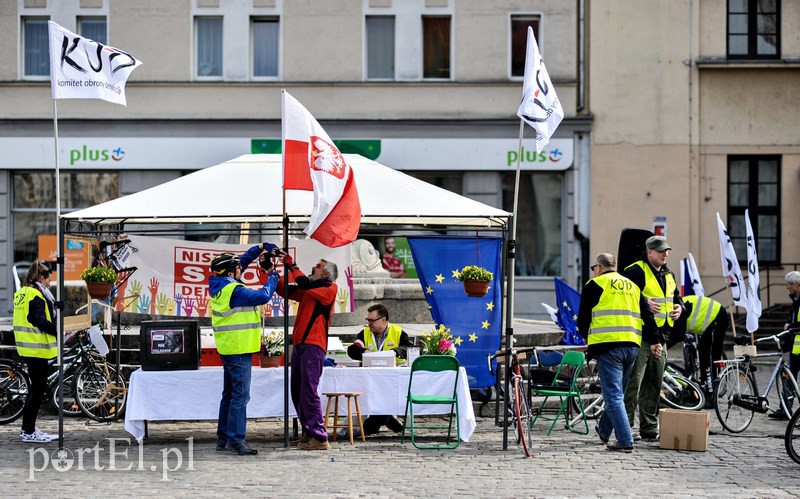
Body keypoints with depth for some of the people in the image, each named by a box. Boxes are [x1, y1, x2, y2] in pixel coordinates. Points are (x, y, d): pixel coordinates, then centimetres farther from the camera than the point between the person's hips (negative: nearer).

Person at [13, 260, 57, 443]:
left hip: (26, 347, 10)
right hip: (37, 349, -10)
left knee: (36, 388, 17)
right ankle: (29, 432, 1)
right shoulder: (36, 296, -15)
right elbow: (42, 323, -23)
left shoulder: (21, 294, 14)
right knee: (38, 388, -3)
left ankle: (28, 428, 23)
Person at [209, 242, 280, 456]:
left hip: (228, 348, 10)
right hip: (239, 349, -10)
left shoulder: (219, 285, 9)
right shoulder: (234, 290, -18)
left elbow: (243, 261, 20)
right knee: (240, 396, -8)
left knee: (229, 394, 16)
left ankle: (223, 438, 22)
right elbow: (263, 296, -22)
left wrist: (260, 248, 18)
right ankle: (236, 440, -10)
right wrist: (272, 276, -6)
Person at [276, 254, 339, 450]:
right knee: (297, 392, 9)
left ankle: (319, 438, -13)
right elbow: (283, 289, 19)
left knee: (309, 391, -13)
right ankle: (309, 433, 14)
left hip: (313, 345, -9)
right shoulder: (307, 291, 21)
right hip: (300, 344, 9)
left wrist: (292, 266, -6)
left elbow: (305, 284, -15)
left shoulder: (330, 289, -2)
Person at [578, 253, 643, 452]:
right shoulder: (633, 286, 21)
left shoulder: (595, 284, 3)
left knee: (613, 395, -5)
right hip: (632, 345, 6)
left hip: (608, 345, -6)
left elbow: (583, 317, 4)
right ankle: (604, 430, 36)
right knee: (618, 392, 20)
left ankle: (625, 440, -13)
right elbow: (645, 316, 23)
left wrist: (586, 337, 22)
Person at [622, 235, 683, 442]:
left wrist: (679, 308, 9)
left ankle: (649, 430, 19)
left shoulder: (668, 275, 19)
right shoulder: (636, 271, -9)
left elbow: (677, 298, 30)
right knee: (633, 383, -10)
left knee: (654, 386, 12)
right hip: (640, 337, -9)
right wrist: (645, 303, -28)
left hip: (660, 339, 9)